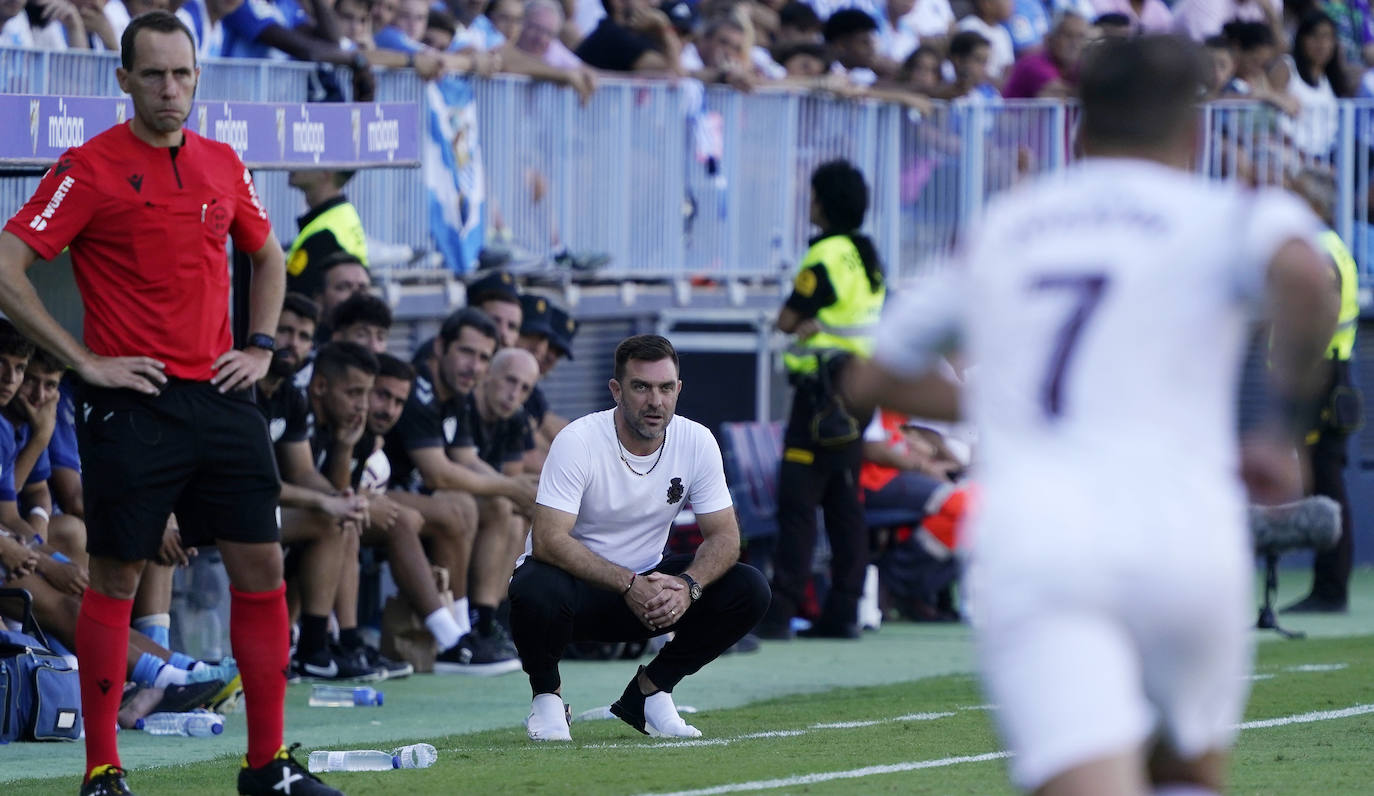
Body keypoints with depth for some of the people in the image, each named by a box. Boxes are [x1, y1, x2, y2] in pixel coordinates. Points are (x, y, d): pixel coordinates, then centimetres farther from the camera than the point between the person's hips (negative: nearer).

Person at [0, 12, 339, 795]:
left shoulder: (222, 165, 11)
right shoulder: (89, 169, -6)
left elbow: (269, 257, 28)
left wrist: (261, 346, 14)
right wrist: (84, 360, -12)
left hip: (221, 399, 5)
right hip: (134, 403, -5)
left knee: (262, 569, 3)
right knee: (116, 580, -2)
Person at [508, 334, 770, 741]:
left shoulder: (697, 443, -8)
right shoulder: (578, 442, -21)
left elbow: (724, 536, -7)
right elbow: (548, 540, -29)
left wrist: (687, 585, -29)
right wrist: (629, 585, -37)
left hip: (646, 582, 5)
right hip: (577, 584, -5)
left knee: (748, 590, -16)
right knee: (536, 593, -39)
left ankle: (647, 692, 2)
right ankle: (546, 693, -6)